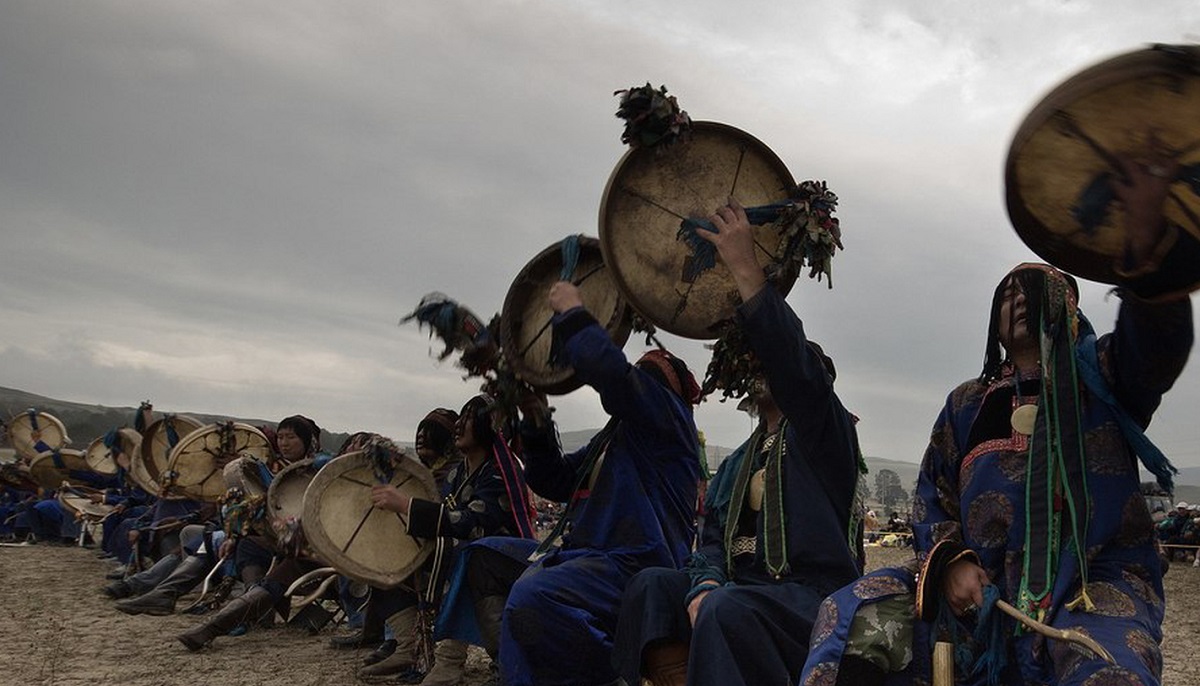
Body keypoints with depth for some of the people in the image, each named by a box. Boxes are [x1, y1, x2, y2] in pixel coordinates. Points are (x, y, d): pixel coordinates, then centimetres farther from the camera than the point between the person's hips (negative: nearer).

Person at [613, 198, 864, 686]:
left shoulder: (823, 433, 2)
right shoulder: (736, 464, 24)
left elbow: (796, 368, -19)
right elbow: (713, 540, 14)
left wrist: (746, 271, -23)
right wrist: (705, 584, -11)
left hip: (812, 592, -6)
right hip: (741, 587, 7)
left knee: (726, 609, -36)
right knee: (652, 586, -20)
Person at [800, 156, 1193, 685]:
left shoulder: (1099, 374, 12)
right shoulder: (968, 404, 22)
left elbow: (1158, 348, -11)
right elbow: (933, 495, 19)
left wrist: (1145, 248, -34)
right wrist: (950, 560, -5)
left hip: (1094, 583, -3)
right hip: (985, 589, 3)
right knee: (855, 619, -18)